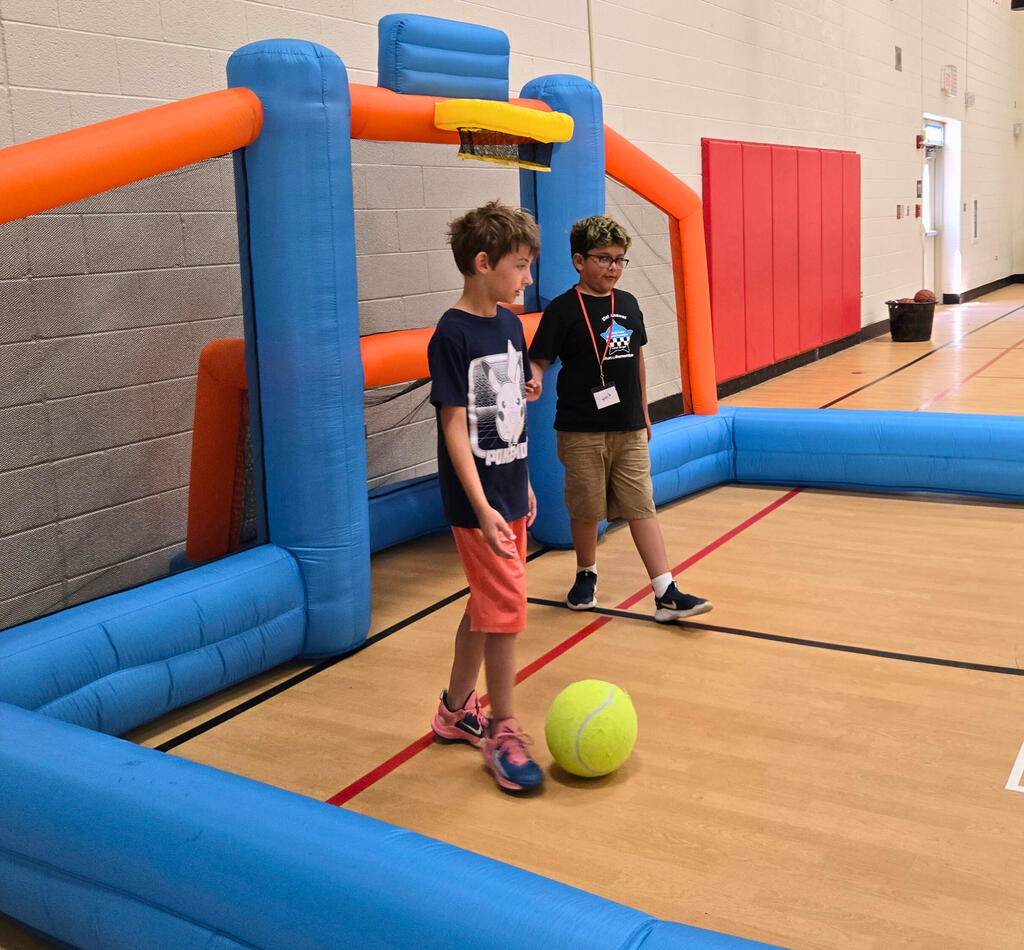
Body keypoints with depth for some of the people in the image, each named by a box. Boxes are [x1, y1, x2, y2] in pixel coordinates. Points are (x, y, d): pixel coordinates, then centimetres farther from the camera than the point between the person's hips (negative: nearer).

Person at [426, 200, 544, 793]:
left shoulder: (510, 325, 8)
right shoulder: (452, 335, -16)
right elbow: (455, 426, -18)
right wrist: (483, 509, -23)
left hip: (510, 494, 8)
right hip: (477, 503, -8)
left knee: (486, 605, 16)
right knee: (507, 608, -4)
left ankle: (456, 710, 33)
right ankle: (503, 732, 12)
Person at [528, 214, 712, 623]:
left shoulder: (628, 304, 8)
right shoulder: (562, 310, -8)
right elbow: (538, 360, -8)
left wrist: (643, 413, 21)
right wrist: (533, 384, -31)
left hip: (629, 429, 4)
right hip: (582, 431, -4)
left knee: (642, 506, 2)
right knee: (586, 509, 9)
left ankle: (666, 593, 2)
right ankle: (586, 574, 33)